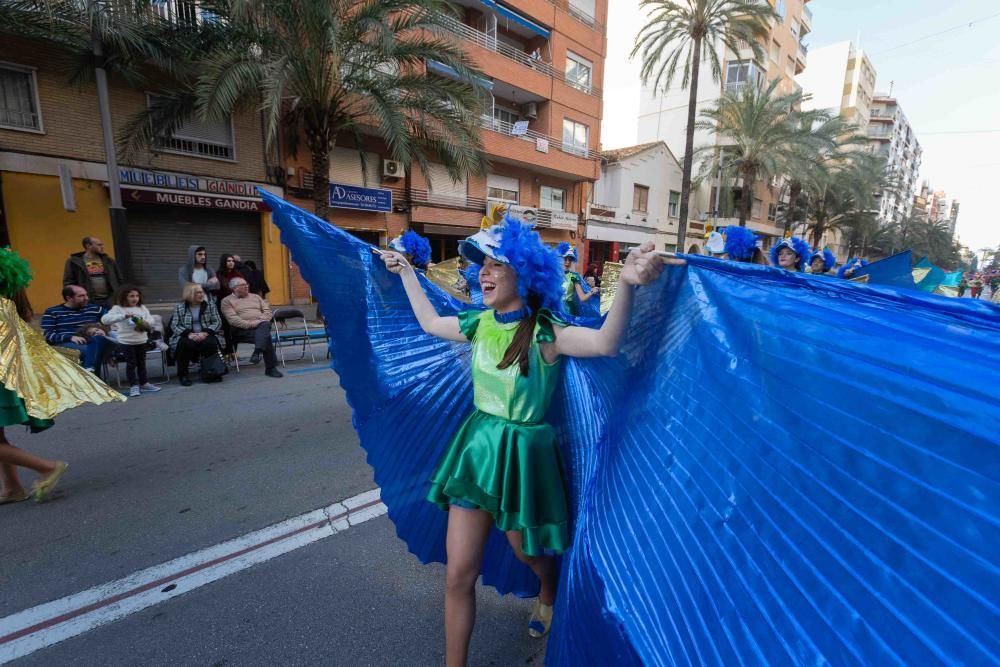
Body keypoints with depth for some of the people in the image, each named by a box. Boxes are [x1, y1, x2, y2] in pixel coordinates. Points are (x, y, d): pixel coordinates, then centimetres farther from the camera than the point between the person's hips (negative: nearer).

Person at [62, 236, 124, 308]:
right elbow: (68, 283, 1)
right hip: (88, 302, -3)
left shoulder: (108, 261, 11)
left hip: (110, 300, 3)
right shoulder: (74, 262, 1)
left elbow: (119, 280, 13)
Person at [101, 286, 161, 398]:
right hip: (126, 342, -4)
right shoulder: (118, 308, -9)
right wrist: (124, 316, -32)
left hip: (142, 341, 5)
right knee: (131, 364, 1)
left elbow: (151, 319, 6)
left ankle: (144, 383, 25)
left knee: (141, 363, 15)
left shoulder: (142, 308, 6)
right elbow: (104, 319, -21)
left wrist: (146, 324, -18)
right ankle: (133, 386, 10)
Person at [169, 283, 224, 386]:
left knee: (210, 343, -33)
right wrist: (189, 334, -20)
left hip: (205, 335, 0)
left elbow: (217, 322, 1)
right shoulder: (179, 307, 6)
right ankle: (182, 375, -15)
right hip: (186, 336, 0)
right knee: (186, 344, -34)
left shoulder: (210, 304, 8)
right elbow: (174, 326, -1)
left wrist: (205, 332, -17)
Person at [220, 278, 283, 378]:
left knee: (264, 325, -35)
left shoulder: (255, 297, 27)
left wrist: (261, 321, -6)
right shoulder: (227, 301, 12)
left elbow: (267, 311, 15)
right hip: (243, 330, -4)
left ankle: (257, 352, -46)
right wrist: (250, 324, -18)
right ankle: (271, 367, -33)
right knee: (266, 336, -32)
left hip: (262, 325, 4)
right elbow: (233, 319, -5)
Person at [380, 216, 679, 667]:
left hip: (521, 454, -4)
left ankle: (548, 599, 62)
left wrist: (627, 284, -55)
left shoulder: (544, 332, -19)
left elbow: (606, 344, -37)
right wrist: (406, 271, 22)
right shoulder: (480, 323, -2)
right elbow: (430, 323, 15)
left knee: (528, 553, 24)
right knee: (459, 574, 8)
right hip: (477, 446, 4)